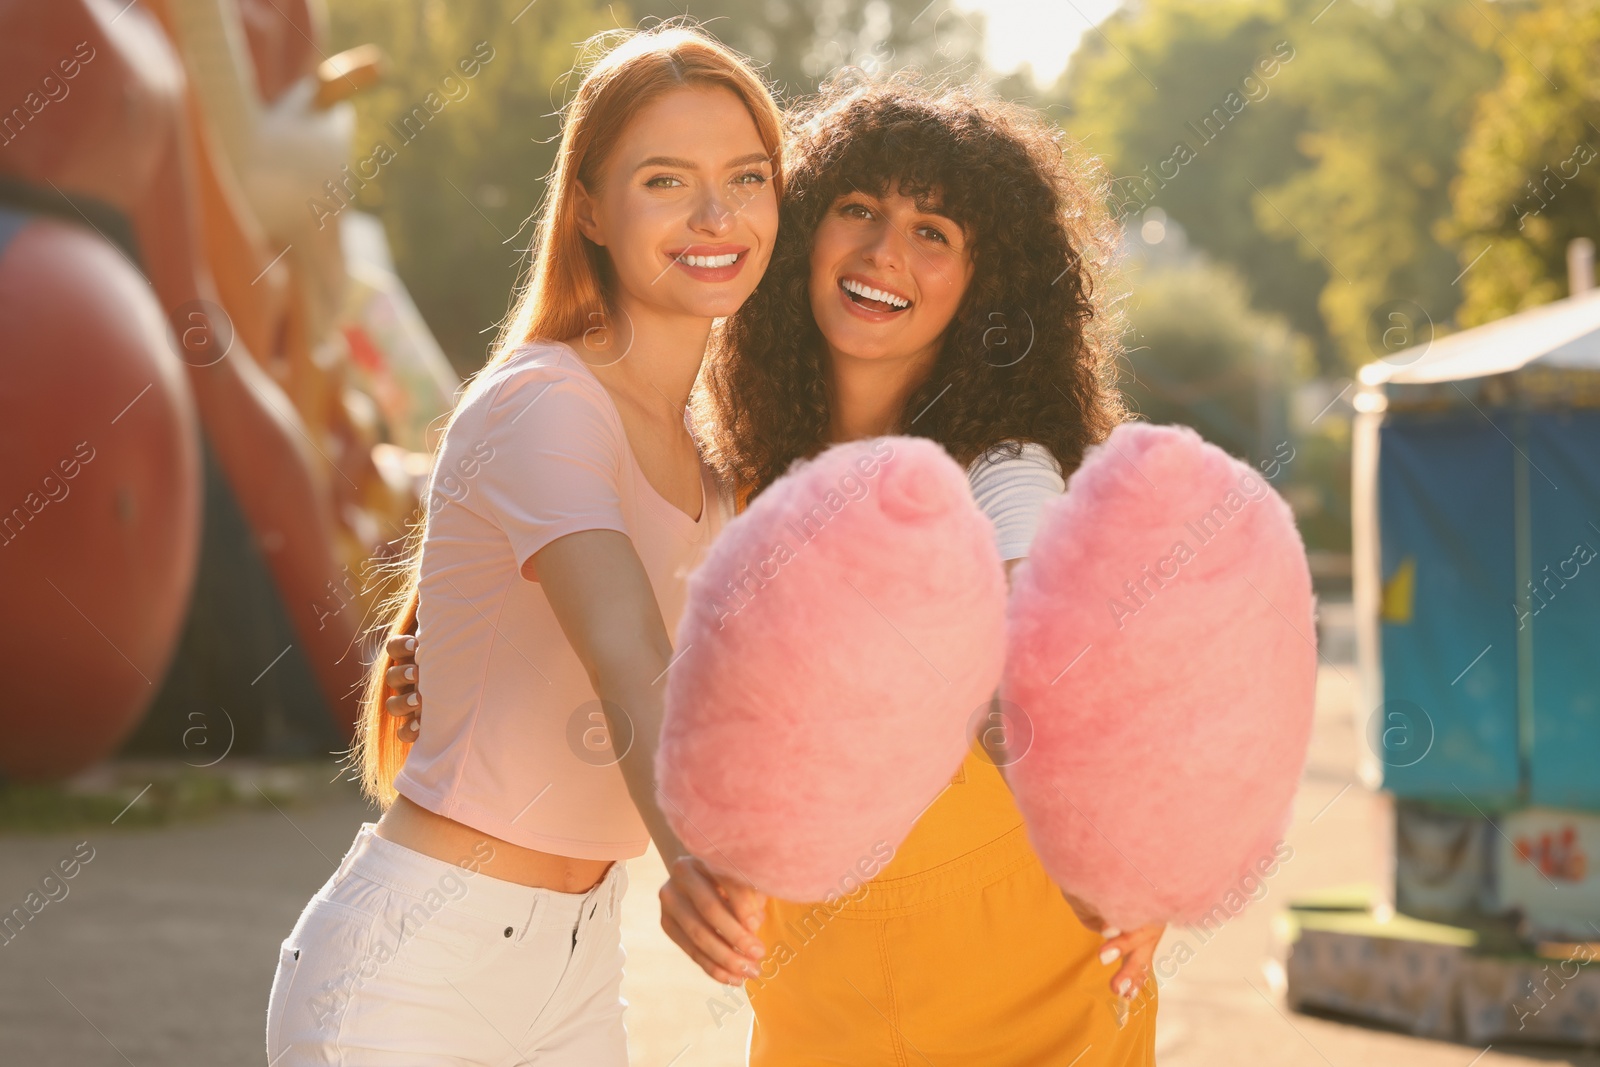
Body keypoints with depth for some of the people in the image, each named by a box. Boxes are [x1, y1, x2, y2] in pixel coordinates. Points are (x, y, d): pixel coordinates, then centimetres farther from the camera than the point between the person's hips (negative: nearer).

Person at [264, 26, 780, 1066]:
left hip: (574, 967, 8)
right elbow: (631, 663, -36)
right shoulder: (542, 407, -18)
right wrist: (693, 844, -53)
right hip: (412, 978, -8)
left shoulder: (703, 455, 7)